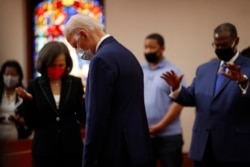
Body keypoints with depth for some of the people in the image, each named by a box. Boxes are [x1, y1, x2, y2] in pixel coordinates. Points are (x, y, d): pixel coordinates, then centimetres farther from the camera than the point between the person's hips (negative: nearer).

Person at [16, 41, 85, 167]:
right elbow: (31, 122, -1)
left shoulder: (75, 83, 4)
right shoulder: (34, 85, 1)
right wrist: (27, 100, -15)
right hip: (44, 150, -1)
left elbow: (83, 118, 3)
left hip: (72, 148, 1)